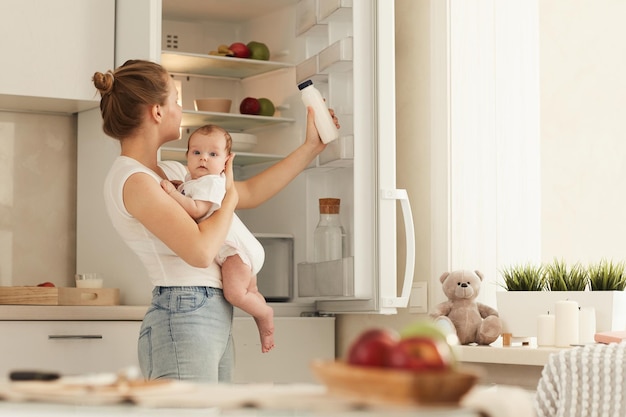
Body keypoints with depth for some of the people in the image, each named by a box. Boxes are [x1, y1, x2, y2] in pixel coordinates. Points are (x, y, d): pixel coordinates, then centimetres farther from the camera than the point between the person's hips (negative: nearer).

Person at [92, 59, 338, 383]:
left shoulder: (169, 171, 16)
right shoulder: (133, 180, -13)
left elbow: (250, 193, 23)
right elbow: (200, 251, -22)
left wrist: (311, 147, 24)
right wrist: (229, 196, -4)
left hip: (216, 319, 9)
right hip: (184, 322, -9)